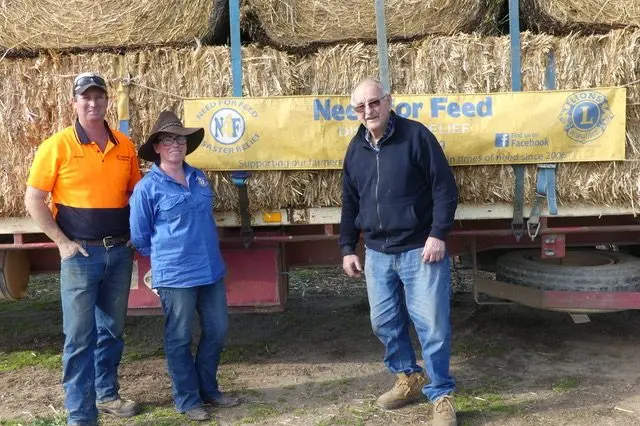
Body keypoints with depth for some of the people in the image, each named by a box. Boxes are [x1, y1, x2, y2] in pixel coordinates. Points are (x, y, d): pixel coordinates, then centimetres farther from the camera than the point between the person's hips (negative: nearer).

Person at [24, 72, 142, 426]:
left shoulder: (124, 145, 5)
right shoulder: (58, 145, -7)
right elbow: (33, 200, -6)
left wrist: (133, 235, 5)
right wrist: (62, 242, -10)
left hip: (119, 252, 4)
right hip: (81, 253, -4)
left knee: (112, 330, 16)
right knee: (79, 336, 1)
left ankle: (107, 394, 33)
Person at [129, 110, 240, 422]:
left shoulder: (199, 178, 8)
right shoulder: (147, 188, -9)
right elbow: (139, 238, -3)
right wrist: (166, 257, 7)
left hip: (212, 270, 6)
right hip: (175, 276, -6)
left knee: (217, 330, 14)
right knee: (179, 338, 6)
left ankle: (208, 389, 32)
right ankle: (187, 399, 21)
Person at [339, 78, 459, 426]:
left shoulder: (416, 135, -8)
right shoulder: (355, 149, 8)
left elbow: (445, 189, -9)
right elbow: (350, 204, 15)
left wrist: (438, 234, -16)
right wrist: (347, 248, 11)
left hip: (420, 250, -5)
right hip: (377, 254, 6)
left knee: (432, 325, -1)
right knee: (384, 323, 13)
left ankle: (441, 395, 15)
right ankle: (408, 379, 35)